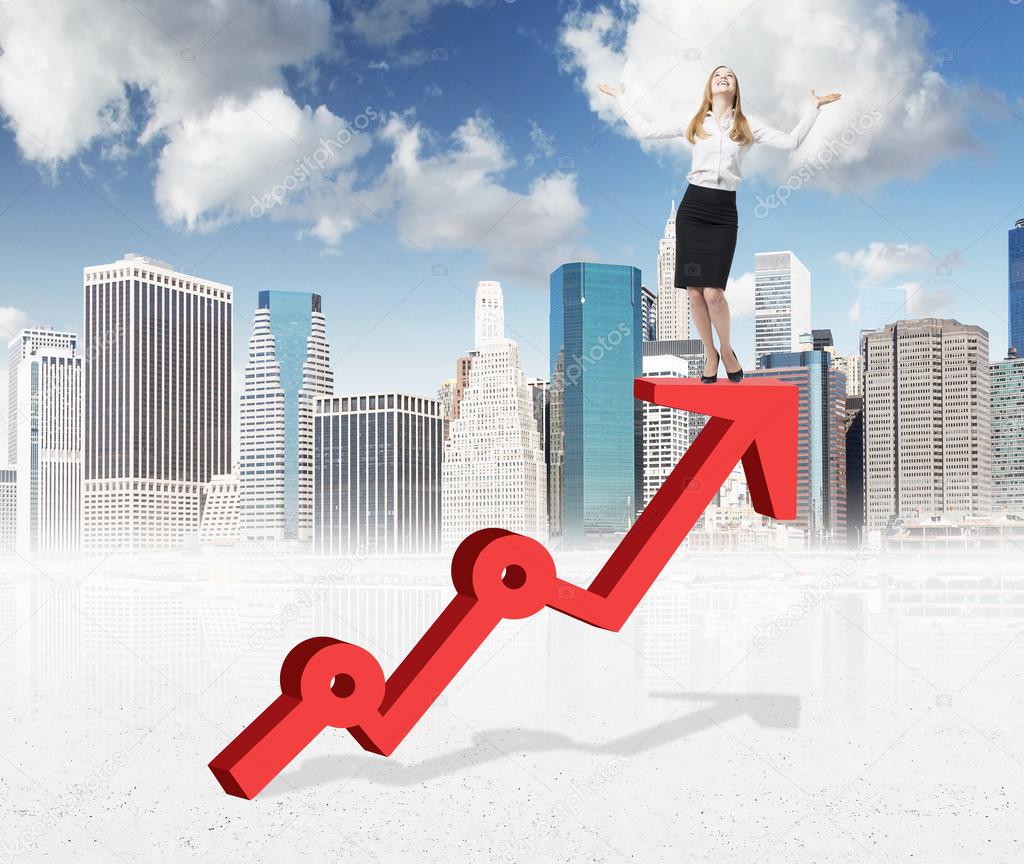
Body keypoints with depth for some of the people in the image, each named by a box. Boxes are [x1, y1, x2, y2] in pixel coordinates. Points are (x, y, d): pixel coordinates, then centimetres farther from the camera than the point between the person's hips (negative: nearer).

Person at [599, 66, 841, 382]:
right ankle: (710, 353, 20)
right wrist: (621, 100, 15)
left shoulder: (749, 124, 11)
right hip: (692, 207, 1)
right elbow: (645, 130, 13)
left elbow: (790, 141, 4)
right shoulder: (692, 122, 12)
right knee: (694, 292, -1)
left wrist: (813, 107, 6)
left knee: (713, 293, -12)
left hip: (723, 213, -1)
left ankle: (727, 350, 14)